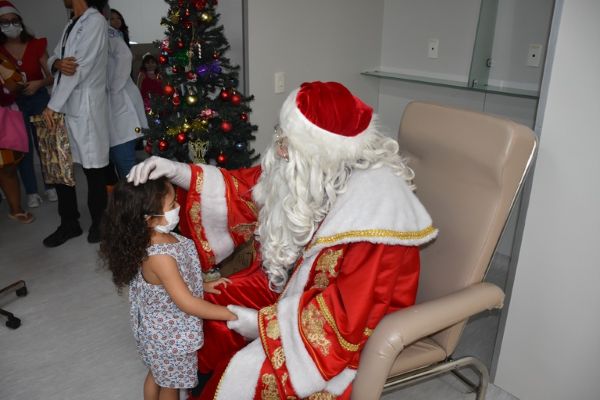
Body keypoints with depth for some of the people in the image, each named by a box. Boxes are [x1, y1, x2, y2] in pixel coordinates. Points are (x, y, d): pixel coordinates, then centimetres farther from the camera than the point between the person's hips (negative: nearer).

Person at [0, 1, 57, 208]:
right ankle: (31, 192, 11)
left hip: (39, 99, 0)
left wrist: (39, 83, -17)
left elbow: (51, 76, 1)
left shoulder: (36, 45, -1)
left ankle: (50, 187, 17)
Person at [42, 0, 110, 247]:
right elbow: (53, 59, 16)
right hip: (63, 107, 8)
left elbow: (81, 67, -16)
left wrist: (52, 106, -16)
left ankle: (98, 223, 16)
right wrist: (58, 63, -11)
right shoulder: (72, 25, 19)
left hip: (86, 108, -8)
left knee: (93, 167, 1)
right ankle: (69, 223, 22)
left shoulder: (95, 21, -8)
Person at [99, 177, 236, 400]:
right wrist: (232, 314, -26)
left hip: (160, 327, 8)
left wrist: (202, 286, 5)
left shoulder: (159, 237, -11)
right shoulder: (159, 256, -37)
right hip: (171, 335, -8)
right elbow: (187, 303, -31)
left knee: (157, 374, 31)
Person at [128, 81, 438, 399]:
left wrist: (264, 322, -22)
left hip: (350, 322, -7)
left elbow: (351, 309, -29)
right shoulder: (307, 165, -11)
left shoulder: (375, 203, -31)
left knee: (246, 374, -21)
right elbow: (246, 190, 2)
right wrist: (178, 172, -13)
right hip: (294, 284, 7)